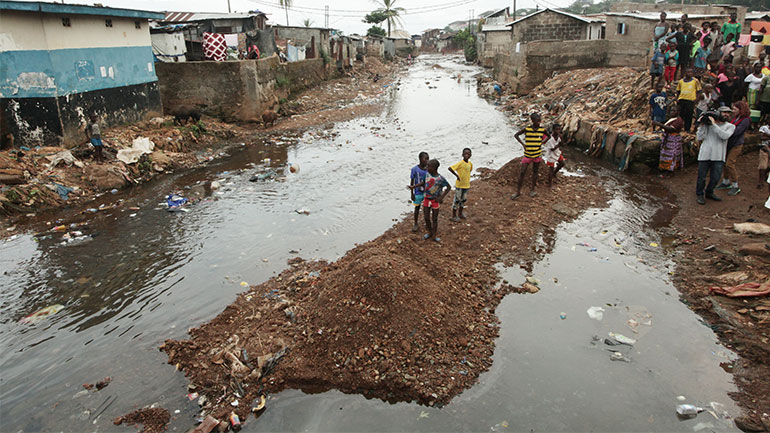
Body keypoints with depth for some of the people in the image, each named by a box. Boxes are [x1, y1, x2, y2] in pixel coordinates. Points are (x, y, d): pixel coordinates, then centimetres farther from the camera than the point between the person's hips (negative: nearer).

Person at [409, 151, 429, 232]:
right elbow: (412, 182, -8)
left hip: (427, 192, 3)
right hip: (418, 193, -2)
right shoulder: (415, 169, -16)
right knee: (417, 208, 10)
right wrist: (412, 194, -6)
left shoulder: (428, 169, -8)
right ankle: (415, 225, 24)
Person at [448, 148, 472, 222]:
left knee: (464, 199, 18)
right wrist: (457, 175, -21)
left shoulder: (470, 163, 1)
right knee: (457, 200, 3)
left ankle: (460, 213, 35)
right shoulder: (460, 163, -19)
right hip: (459, 185, -7)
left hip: (466, 185, 7)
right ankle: (454, 215, 15)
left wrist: (468, 179, 11)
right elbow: (450, 168, -25)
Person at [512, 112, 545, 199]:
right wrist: (523, 144, -5)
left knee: (535, 171, 14)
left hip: (537, 154, 1)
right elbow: (516, 135, 3)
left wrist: (541, 143, 2)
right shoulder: (527, 129, -10)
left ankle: (533, 190, 27)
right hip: (527, 154, -1)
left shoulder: (542, 130, -5)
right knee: (522, 172, -4)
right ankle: (518, 191, 5)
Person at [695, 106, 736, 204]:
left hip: (718, 156, 2)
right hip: (705, 154, -1)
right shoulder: (708, 123, 4)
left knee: (715, 178, 6)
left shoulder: (730, 126, 7)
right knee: (701, 177, 5)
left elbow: (725, 136, -15)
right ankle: (699, 194, 24)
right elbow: (699, 138, -2)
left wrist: (714, 124, -16)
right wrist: (702, 125, -9)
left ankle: (709, 193, 29)